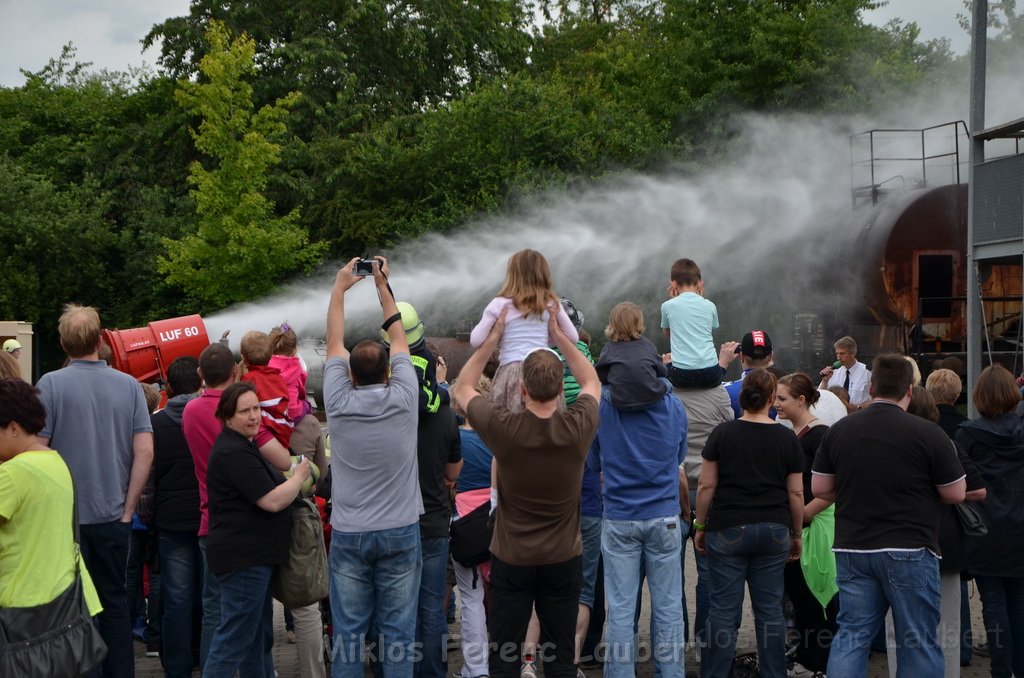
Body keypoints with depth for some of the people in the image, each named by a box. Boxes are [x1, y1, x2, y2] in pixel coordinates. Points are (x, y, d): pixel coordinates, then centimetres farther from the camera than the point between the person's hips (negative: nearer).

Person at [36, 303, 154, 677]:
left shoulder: (51, 384, -9)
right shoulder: (129, 385, -1)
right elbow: (145, 451, -4)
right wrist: (127, 507, 2)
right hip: (113, 516, 3)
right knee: (114, 601, 14)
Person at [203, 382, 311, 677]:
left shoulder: (243, 445, 15)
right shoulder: (234, 453, -19)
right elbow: (273, 501, -22)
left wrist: (295, 484, 15)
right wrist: (300, 475, -7)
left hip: (250, 555, 11)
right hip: (243, 556, -11)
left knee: (259, 634, 18)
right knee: (234, 639, -9)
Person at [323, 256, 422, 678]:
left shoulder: (340, 403, -6)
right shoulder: (403, 399, -7)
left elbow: (334, 342, 9)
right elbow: (399, 339, 8)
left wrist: (340, 288, 18)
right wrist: (384, 287, 19)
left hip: (349, 535, 0)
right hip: (401, 532, 0)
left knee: (348, 632, 4)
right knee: (399, 631, 4)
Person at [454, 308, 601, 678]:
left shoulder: (503, 427, -18)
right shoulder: (578, 426, -14)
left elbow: (463, 387, 3)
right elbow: (592, 382, 10)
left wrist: (494, 337, 6)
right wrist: (559, 335, 12)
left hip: (512, 560, -1)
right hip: (563, 560, 1)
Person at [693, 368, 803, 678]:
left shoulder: (723, 433, -2)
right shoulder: (787, 438, 2)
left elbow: (706, 486, -2)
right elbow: (796, 493, 4)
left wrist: (700, 527, 8)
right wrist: (796, 535, 14)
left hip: (727, 529, -1)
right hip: (774, 531, 2)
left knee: (724, 608, 3)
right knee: (770, 610, 8)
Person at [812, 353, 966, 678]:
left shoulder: (839, 430, 3)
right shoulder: (928, 434, -10)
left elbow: (820, 488, 8)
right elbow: (956, 494, -5)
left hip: (852, 548, 4)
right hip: (909, 551, -4)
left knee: (851, 635, 8)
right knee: (918, 643, 5)